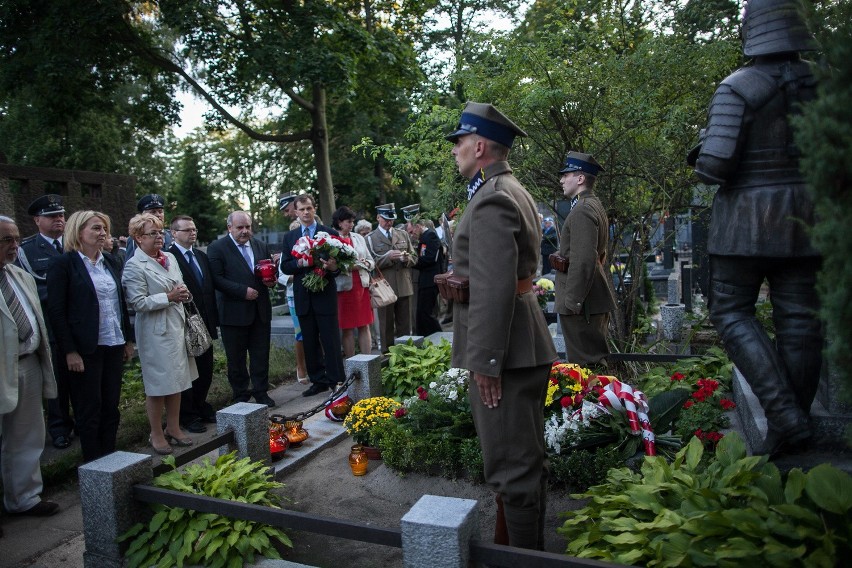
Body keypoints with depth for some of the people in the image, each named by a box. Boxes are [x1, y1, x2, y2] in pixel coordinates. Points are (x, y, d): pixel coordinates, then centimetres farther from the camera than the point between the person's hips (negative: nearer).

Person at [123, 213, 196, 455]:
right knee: (157, 384, 4)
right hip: (156, 331, -7)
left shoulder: (170, 258, 10)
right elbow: (137, 303, -17)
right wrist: (169, 297, -18)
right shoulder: (134, 266, -11)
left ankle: (173, 428, 28)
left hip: (177, 325, 7)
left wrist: (184, 294, -1)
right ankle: (156, 434, 19)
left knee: (177, 381, 13)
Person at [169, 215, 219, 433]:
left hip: (205, 325, 7)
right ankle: (188, 415, 20)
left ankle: (201, 407, 33)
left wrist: (214, 320, 11)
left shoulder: (202, 256, 13)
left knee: (206, 371, 16)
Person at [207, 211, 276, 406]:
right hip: (234, 313, -4)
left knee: (261, 355, 10)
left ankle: (261, 392, 23)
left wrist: (271, 280, -3)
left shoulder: (260, 246, 11)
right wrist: (243, 291, -19)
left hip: (261, 311, 4)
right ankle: (241, 395, 23)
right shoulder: (217, 248, -6)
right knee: (236, 358, 8)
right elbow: (216, 279, -14)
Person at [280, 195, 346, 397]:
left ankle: (336, 381, 8)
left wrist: (334, 267, -22)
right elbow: (285, 267, 5)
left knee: (331, 341, -1)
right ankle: (318, 381, 21)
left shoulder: (330, 233, 0)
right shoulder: (289, 237, 10)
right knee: (310, 342, 10)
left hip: (325, 295, -4)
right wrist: (299, 263, -15)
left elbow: (340, 261, 0)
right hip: (303, 297, 4)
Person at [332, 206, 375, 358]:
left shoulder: (358, 238, 13)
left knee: (364, 326, 5)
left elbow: (371, 262, 16)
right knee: (347, 328, 2)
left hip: (362, 285, 5)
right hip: (344, 287, -5)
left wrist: (365, 264, -5)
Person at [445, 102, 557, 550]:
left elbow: (493, 290, -24)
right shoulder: (512, 191, 16)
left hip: (505, 353, -11)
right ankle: (523, 544, 38)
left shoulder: (491, 200, -17)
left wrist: (484, 361, -21)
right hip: (523, 347, 11)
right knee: (524, 460, 21)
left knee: (512, 468, 1)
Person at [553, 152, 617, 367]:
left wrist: (572, 301, -22)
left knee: (585, 362, -4)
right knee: (594, 358, 18)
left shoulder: (583, 210, -16)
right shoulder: (595, 206, 17)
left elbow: (583, 260, -24)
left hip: (583, 302, -11)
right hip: (596, 300, 11)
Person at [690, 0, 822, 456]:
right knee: (799, 319, 8)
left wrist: (699, 161, 4)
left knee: (732, 311, 4)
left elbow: (715, 165, -17)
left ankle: (784, 414, -7)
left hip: (749, 217, -6)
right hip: (807, 218, 6)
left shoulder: (739, 87, -10)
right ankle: (794, 427, 18)